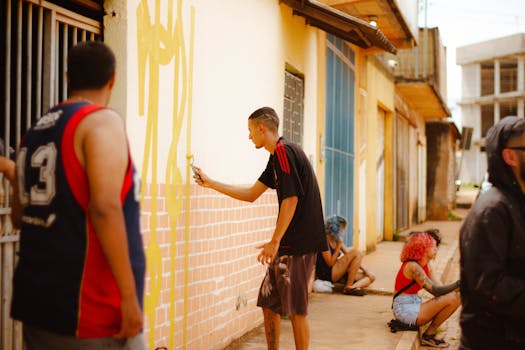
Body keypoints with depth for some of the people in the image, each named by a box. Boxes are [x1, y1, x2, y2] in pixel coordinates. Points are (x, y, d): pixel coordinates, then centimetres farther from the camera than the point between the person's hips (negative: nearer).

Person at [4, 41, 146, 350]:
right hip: (90, 305, -7)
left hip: (37, 300, 8)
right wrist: (128, 296, -21)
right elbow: (104, 208, -23)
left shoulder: (36, 131, 12)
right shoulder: (103, 121, -10)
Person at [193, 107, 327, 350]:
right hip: (287, 246, 10)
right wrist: (210, 183, 25)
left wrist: (275, 242, -18)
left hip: (298, 245, -10)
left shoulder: (284, 151, -13)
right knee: (268, 303, 14)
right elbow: (251, 194, 24)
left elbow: (291, 199, -20)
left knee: (295, 310, -3)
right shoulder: (277, 156, 18)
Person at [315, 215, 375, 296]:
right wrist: (338, 246, -14)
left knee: (371, 277, 2)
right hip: (327, 273, -9)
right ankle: (348, 287, -20)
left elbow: (349, 255, 14)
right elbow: (330, 263, -17)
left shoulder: (336, 240, 14)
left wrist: (364, 270, 6)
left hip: (337, 273, 9)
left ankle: (354, 286, -28)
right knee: (356, 253, -19)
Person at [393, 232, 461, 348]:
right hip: (405, 309, -10)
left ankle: (429, 334, 2)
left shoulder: (426, 266, 11)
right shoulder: (413, 266, -18)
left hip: (413, 306, 10)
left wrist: (457, 288, -12)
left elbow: (438, 289, 3)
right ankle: (429, 335, -5)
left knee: (457, 297, 0)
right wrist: (458, 284, -21)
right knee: (451, 299, -18)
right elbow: (434, 290, -21)